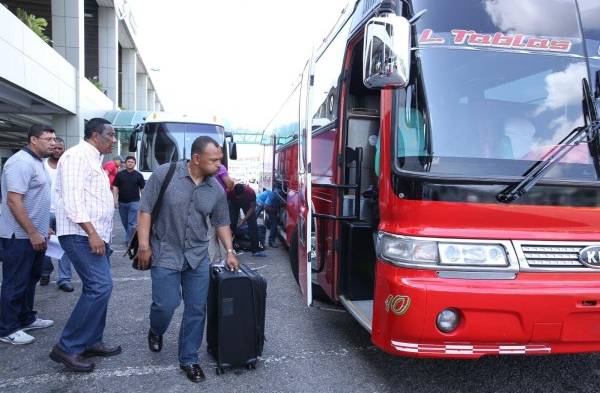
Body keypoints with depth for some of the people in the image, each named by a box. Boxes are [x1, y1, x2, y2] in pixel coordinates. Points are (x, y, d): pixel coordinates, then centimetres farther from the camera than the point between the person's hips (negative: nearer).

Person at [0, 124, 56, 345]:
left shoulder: (37, 162, 12)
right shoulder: (22, 162, -19)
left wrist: (43, 228, 21)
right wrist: (33, 233, -23)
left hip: (34, 234, 10)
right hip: (21, 236, -10)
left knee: (30, 279, 18)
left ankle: (26, 319, 31)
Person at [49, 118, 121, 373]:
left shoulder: (93, 159, 19)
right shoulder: (78, 155, -10)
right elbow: (72, 198, -20)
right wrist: (91, 232, -24)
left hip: (96, 235, 10)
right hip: (81, 235, -10)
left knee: (97, 288, 11)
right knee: (100, 287, -16)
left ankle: (91, 342, 20)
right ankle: (67, 347, -6)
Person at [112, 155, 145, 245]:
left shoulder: (138, 175, 2)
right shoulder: (119, 174, 5)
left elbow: (142, 189, 4)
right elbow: (115, 187, 6)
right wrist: (115, 200, -3)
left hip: (134, 202, -3)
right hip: (122, 202, 3)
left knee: (132, 224, -8)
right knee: (125, 223, 12)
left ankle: (128, 241, -6)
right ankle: (130, 237, 29)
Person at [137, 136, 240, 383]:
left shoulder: (217, 189, 1)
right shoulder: (164, 174, -10)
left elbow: (222, 223, 11)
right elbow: (145, 210, -7)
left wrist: (229, 251, 4)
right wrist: (144, 246, -11)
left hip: (198, 258, 4)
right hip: (165, 254, -3)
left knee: (196, 309, 4)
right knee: (165, 305, -2)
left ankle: (189, 359, 21)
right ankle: (156, 331, 35)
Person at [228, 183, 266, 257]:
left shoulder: (251, 192, -37)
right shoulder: (230, 191, -37)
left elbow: (252, 208, -24)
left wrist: (244, 220, -30)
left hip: (247, 204, 0)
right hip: (234, 204, 1)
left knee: (253, 225, -9)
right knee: (232, 224, -8)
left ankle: (255, 250, -6)